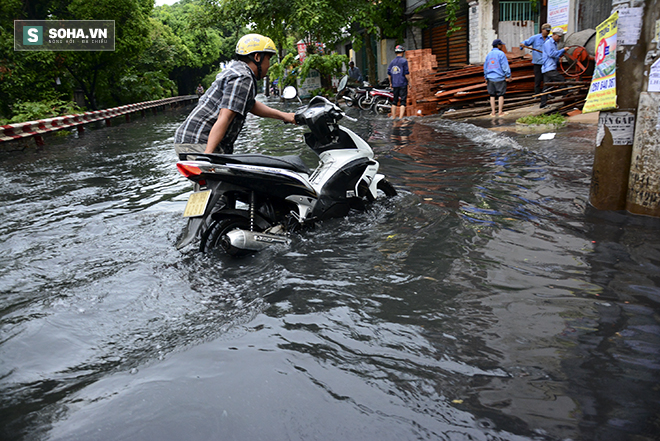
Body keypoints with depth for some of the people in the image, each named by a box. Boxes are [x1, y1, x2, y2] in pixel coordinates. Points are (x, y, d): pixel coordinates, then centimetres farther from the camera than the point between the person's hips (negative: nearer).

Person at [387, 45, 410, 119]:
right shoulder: (404, 61, -7)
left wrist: (391, 83, 23)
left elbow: (389, 74, 12)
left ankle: (393, 118, 18)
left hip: (394, 84, 6)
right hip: (403, 84, -6)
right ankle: (400, 118, -15)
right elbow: (406, 74, -11)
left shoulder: (392, 61, 10)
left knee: (395, 101, 14)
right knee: (403, 102, -6)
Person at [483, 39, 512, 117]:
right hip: (499, 78, -5)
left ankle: (493, 112, 8)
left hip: (490, 78, 5)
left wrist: (486, 78, 22)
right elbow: (505, 66, -10)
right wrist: (508, 76, -5)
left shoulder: (488, 54, 10)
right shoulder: (501, 54, -7)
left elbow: (485, 67, 14)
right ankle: (500, 112, 2)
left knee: (492, 95, 8)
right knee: (501, 95, 2)